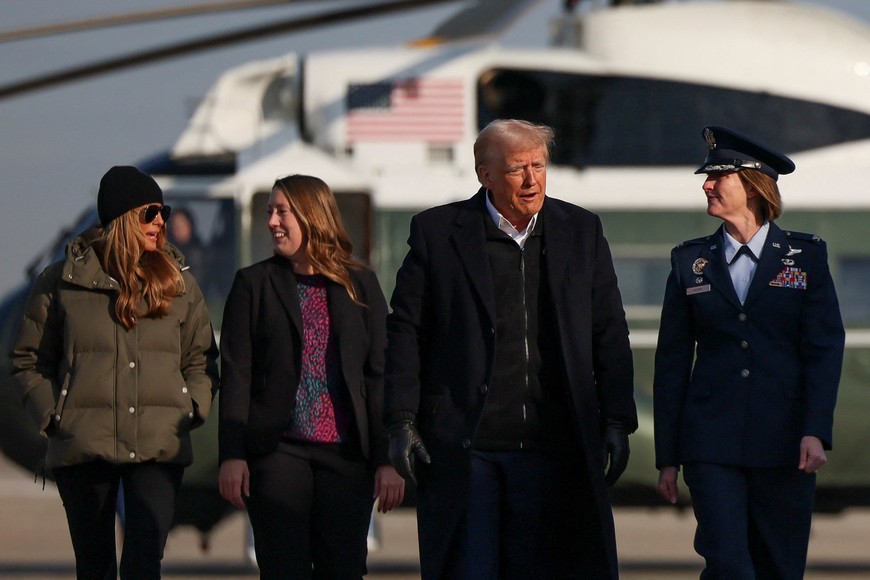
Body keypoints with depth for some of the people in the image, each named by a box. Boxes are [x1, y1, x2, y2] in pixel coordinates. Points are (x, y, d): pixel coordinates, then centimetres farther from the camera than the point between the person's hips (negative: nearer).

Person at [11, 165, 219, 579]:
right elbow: (29, 361, 10)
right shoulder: (62, 281, 4)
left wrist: (192, 410, 3)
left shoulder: (178, 283, 12)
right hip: (84, 448, -1)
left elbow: (201, 360, 20)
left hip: (159, 448, 1)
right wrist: (51, 416, -3)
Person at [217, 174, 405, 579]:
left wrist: (387, 458, 0)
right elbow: (235, 374, 3)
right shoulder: (254, 283, 7)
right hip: (277, 451, -1)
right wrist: (232, 454, -6)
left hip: (347, 454, 1)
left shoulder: (360, 284, 9)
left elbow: (379, 374, 7)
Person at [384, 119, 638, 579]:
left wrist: (617, 422, 5)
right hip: (463, 450, -2)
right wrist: (401, 422, -4)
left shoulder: (581, 231, 10)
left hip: (551, 449, 2)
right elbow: (405, 330, 3)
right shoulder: (436, 232, 3)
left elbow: (609, 334, 12)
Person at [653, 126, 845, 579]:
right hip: (712, 447, 0)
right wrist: (667, 457, 6)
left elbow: (825, 348, -1)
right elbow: (672, 362, 10)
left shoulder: (806, 257, 6)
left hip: (783, 444, 0)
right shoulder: (690, 262, 10)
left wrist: (816, 431, -15)